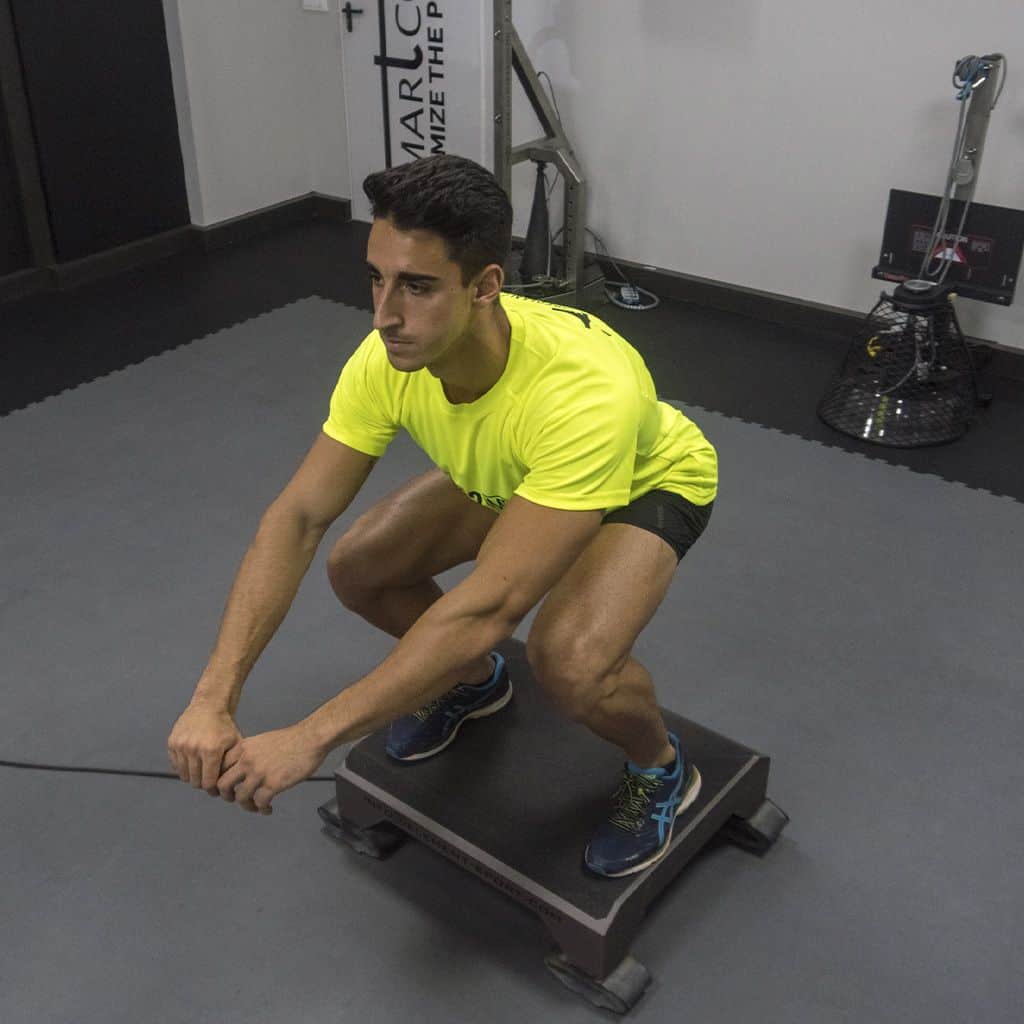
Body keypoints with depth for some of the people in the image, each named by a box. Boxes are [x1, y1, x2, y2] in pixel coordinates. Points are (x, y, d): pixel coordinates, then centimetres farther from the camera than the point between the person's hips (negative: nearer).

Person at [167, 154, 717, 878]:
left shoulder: (582, 393, -46)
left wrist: (309, 738, -47)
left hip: (650, 480, -6)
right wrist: (214, 698, -36)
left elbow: (490, 606, -48)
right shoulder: (387, 361, -27)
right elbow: (298, 519, -26)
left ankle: (660, 769, 3)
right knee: (358, 568, -8)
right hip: (510, 472, 6)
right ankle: (474, 680, 22)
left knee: (570, 664, -33)